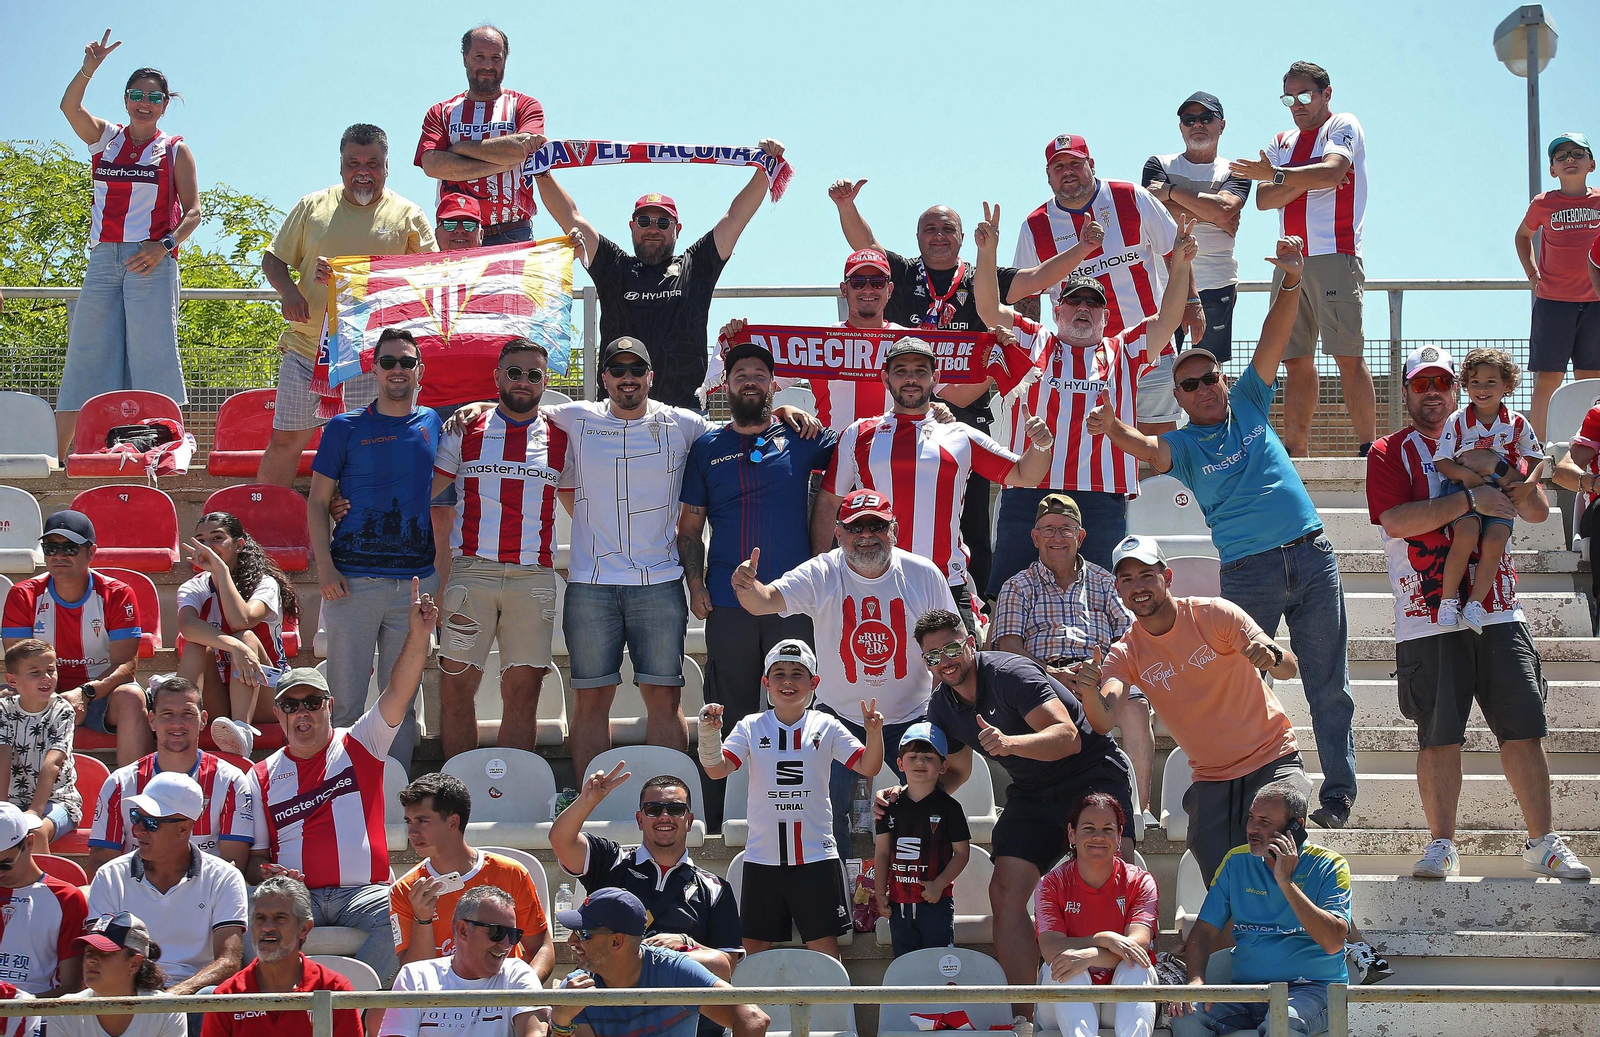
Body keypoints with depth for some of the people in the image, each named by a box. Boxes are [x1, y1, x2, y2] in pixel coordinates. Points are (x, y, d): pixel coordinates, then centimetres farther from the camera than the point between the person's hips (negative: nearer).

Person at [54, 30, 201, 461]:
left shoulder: (175, 151, 7)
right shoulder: (105, 138, 13)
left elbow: (194, 211, 1)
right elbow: (69, 106, -5)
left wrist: (165, 246, -14)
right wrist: (89, 69, -21)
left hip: (151, 263, -3)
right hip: (104, 260, 3)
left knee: (151, 352, -8)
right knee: (86, 352, 0)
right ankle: (60, 452, -3)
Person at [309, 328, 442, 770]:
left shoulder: (433, 426, 10)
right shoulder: (345, 428, 4)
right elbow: (317, 502, 4)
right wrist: (325, 565, -7)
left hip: (415, 582, 2)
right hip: (353, 580, -2)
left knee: (401, 700, 7)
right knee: (345, 700, -3)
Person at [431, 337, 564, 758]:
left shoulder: (561, 440, 12)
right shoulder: (465, 433, 9)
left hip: (534, 577, 1)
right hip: (472, 571, -1)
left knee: (523, 690, -1)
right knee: (456, 685, -4)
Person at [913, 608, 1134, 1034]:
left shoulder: (1009, 674, -22)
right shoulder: (942, 707, 3)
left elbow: (1068, 737, -31)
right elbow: (956, 771, 18)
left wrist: (1009, 743, -48)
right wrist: (908, 793, -1)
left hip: (1093, 774, -7)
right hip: (1033, 792, 7)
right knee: (1006, 890, -8)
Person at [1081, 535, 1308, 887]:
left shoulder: (1213, 615, -10)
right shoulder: (1126, 654, -2)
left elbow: (1291, 668, -18)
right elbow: (1103, 722, -20)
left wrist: (1271, 657, -43)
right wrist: (1089, 693, -44)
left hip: (1272, 761, -3)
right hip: (1210, 777, 3)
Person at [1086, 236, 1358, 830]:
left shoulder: (1248, 404, 12)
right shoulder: (1185, 443, 4)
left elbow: (1274, 338, 3)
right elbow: (1151, 451, -19)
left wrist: (1291, 281, -13)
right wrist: (1114, 431, -41)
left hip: (1310, 553, 2)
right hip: (1248, 571, -2)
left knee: (1329, 684, 4)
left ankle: (1338, 793, 10)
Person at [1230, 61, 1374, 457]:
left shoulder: (1342, 126, 4)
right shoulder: (1282, 143, 22)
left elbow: (1332, 171, -17)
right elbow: (1264, 200, 8)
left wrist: (1277, 175, -18)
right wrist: (1305, 181, -6)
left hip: (1334, 257, -7)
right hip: (1290, 262, 7)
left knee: (1347, 355, -13)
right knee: (1296, 360, 4)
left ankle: (1369, 450, -15)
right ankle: (1295, 452, 6)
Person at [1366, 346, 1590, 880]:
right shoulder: (1390, 453, 5)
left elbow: (1536, 512, 14)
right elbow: (1398, 520, -12)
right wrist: (1471, 499, -16)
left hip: (1499, 613, 3)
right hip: (1428, 617, -3)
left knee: (1524, 729, 0)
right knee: (1438, 736, -4)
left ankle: (1543, 842, 6)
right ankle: (1442, 845, 4)